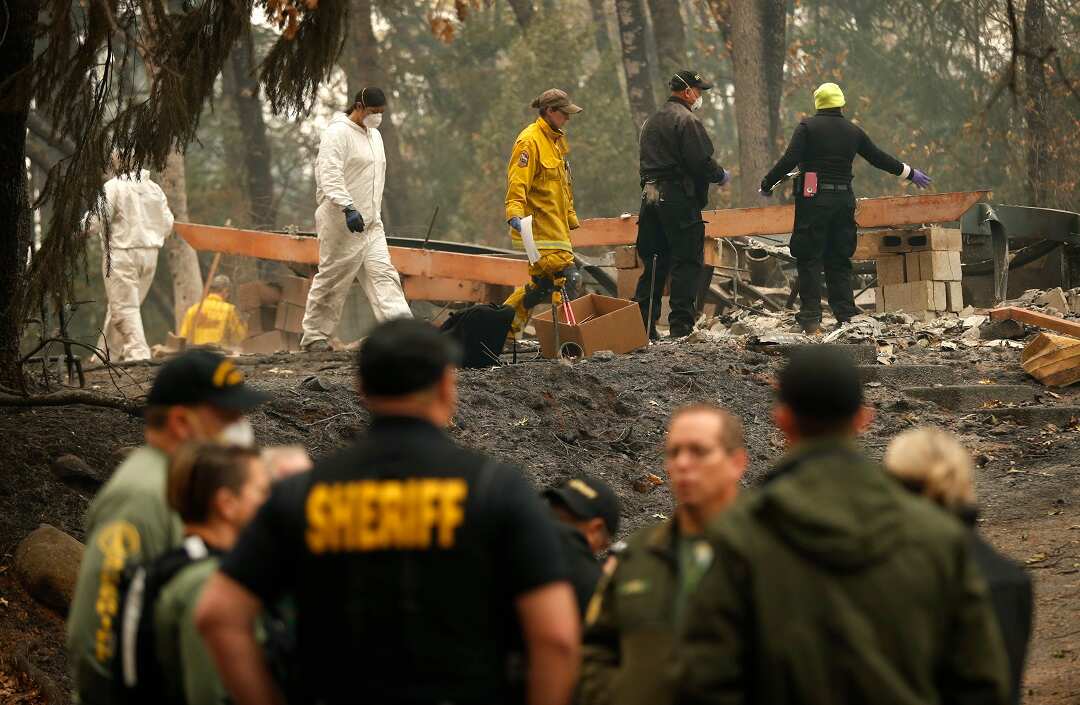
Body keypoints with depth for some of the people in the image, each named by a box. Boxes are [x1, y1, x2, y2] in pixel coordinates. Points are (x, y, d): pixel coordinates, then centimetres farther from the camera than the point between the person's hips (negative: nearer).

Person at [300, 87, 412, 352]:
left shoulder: (374, 136, 18)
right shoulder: (338, 133, -11)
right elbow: (330, 176, -22)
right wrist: (348, 208, -33)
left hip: (370, 222, 8)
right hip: (341, 221, -8)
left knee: (383, 273, -4)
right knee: (332, 278, -1)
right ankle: (314, 336, 9)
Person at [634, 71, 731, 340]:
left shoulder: (652, 121, 19)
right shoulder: (687, 120, -10)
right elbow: (701, 161, -16)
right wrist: (721, 176, 2)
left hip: (650, 195, 8)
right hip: (679, 197, -8)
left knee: (654, 262, 12)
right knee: (687, 262, -3)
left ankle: (642, 325, 10)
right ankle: (681, 326, -6)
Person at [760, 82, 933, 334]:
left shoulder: (807, 127, -3)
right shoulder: (853, 131, 10)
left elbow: (789, 160, -12)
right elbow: (880, 159, 18)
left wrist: (767, 184, -1)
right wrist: (910, 173, 32)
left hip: (813, 200, -4)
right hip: (843, 198, 4)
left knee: (809, 259, -1)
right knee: (839, 261, 12)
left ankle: (810, 318, -7)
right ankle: (846, 315, 8)